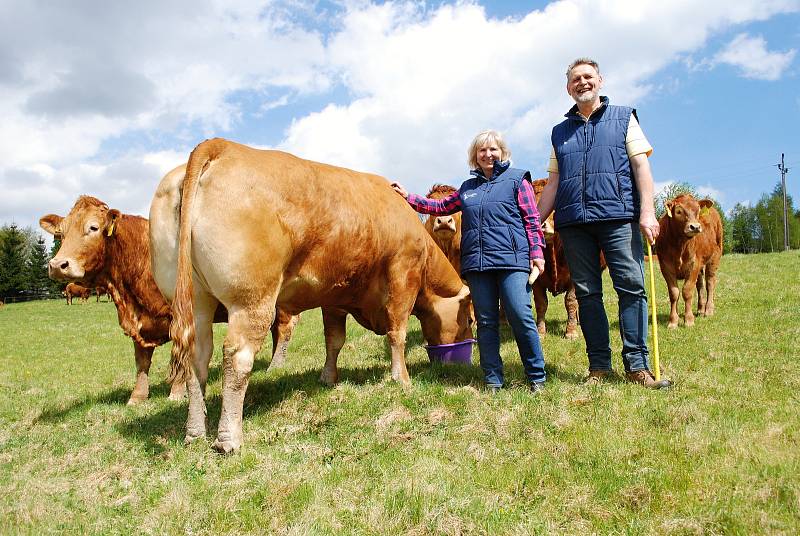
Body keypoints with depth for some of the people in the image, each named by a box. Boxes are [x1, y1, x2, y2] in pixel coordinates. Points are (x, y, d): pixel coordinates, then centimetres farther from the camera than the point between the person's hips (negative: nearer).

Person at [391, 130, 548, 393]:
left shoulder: (517, 179, 9)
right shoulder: (468, 188, 21)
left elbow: (532, 219, 4)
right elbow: (441, 206, 28)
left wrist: (537, 252, -6)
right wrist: (408, 197, 22)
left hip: (512, 260, -4)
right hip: (477, 264, 4)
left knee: (521, 316, -10)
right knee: (486, 322, 5)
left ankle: (537, 378, 4)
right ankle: (493, 381, 13)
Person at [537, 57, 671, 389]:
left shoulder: (623, 117, 13)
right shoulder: (560, 132, 20)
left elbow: (641, 165, 4)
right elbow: (553, 183, 19)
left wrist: (647, 211, -8)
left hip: (618, 216, -2)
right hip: (573, 222, 3)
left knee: (632, 286, -8)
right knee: (587, 292, 2)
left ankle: (637, 365, -1)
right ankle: (599, 367, 9)